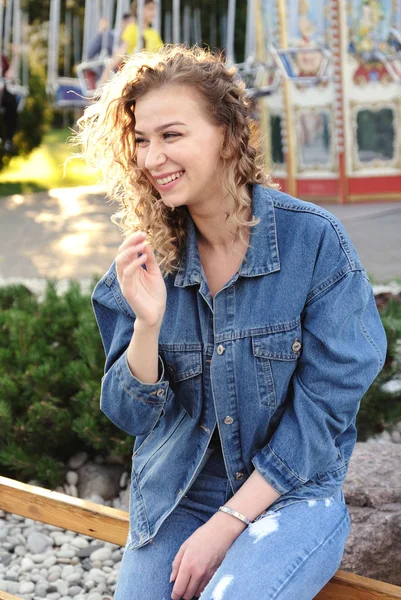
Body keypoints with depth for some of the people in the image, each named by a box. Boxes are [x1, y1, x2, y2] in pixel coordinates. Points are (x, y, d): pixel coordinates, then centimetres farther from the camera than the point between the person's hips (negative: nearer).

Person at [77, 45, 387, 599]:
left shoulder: (313, 241, -13)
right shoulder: (146, 258, -2)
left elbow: (324, 407, -12)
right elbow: (131, 416, -1)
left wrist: (226, 525, -15)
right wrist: (147, 322, -20)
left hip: (291, 496, -4)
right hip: (174, 500, 4)